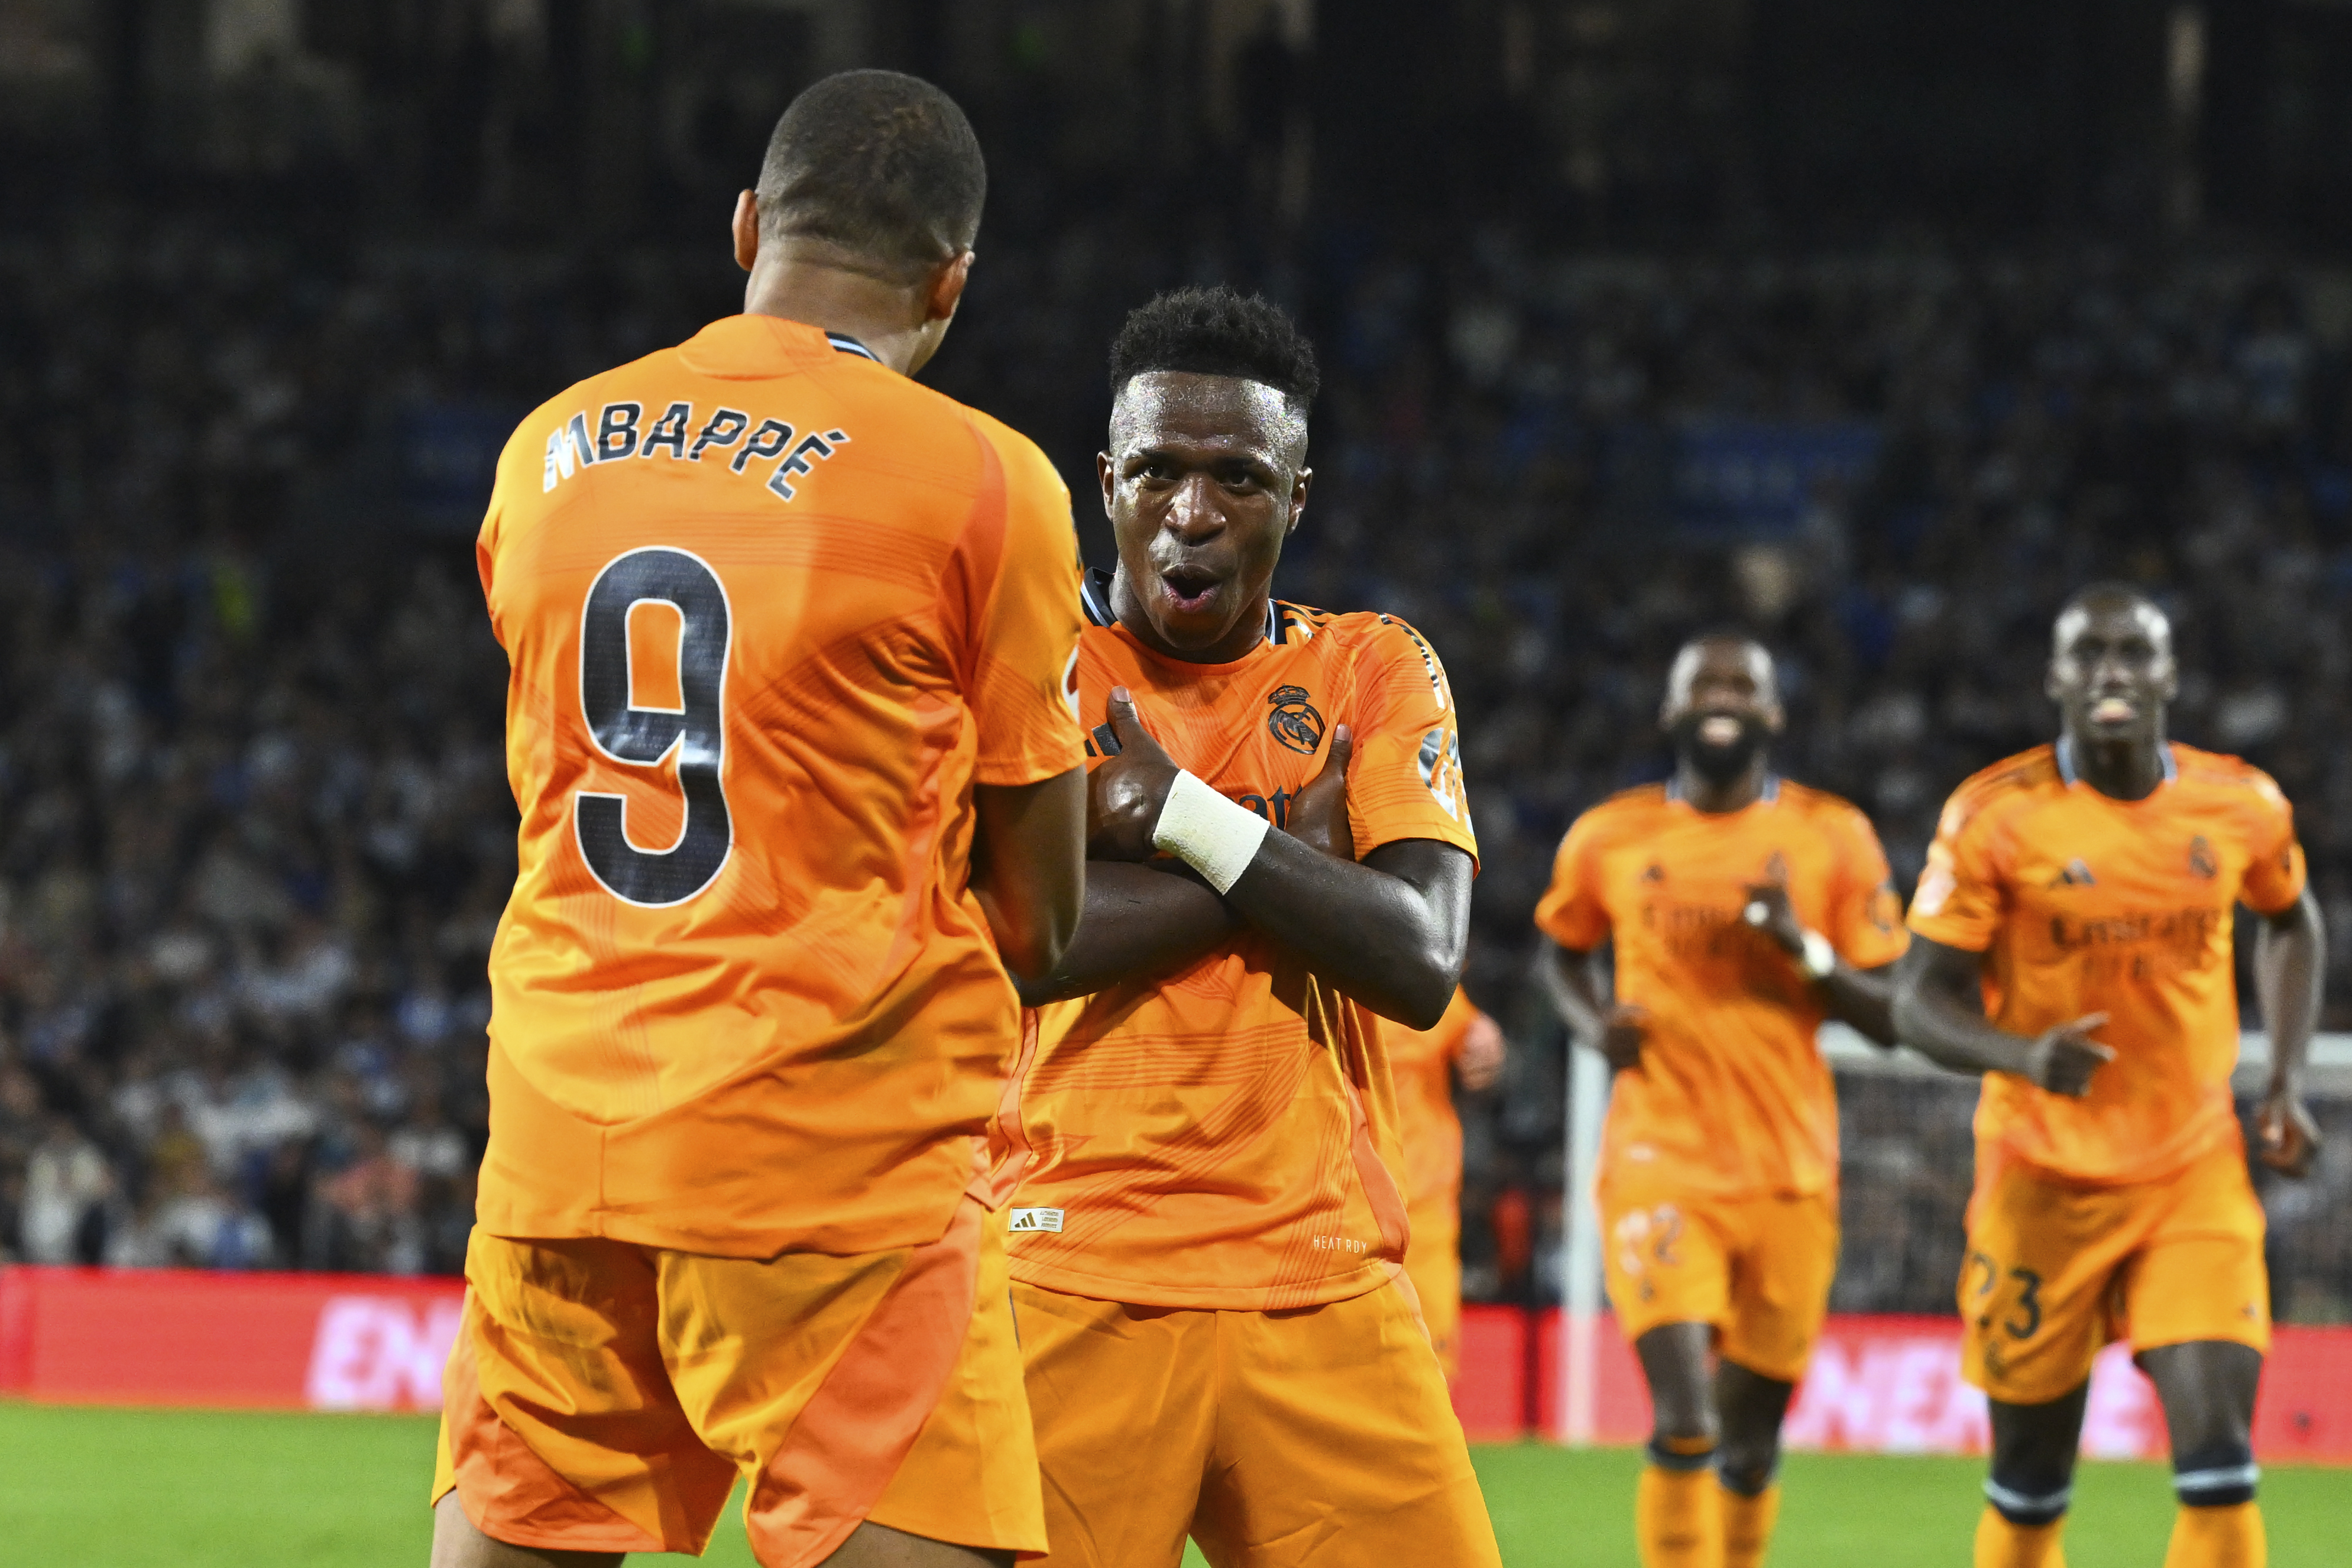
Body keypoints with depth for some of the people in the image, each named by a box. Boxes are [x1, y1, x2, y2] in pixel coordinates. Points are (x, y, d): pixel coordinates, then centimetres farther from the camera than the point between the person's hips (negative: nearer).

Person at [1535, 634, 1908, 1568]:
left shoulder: (1832, 842, 3)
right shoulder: (1611, 841, 4)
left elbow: (1889, 1018, 3)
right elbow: (1563, 953, 25)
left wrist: (1806, 951, -15)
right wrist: (1593, 1025, 3)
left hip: (1791, 1173, 1)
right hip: (1660, 1165, -1)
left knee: (1751, 1442, 8)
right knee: (1685, 1425, -17)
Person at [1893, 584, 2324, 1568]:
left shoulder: (2242, 808, -1)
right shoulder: (1994, 818, -11)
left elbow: (2288, 923, 20)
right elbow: (1921, 999, -10)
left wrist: (2286, 1081, 8)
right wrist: (2023, 1056, -31)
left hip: (2196, 1177, 1)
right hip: (2043, 1181, -1)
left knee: (2218, 1448, -14)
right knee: (2031, 1477, 6)